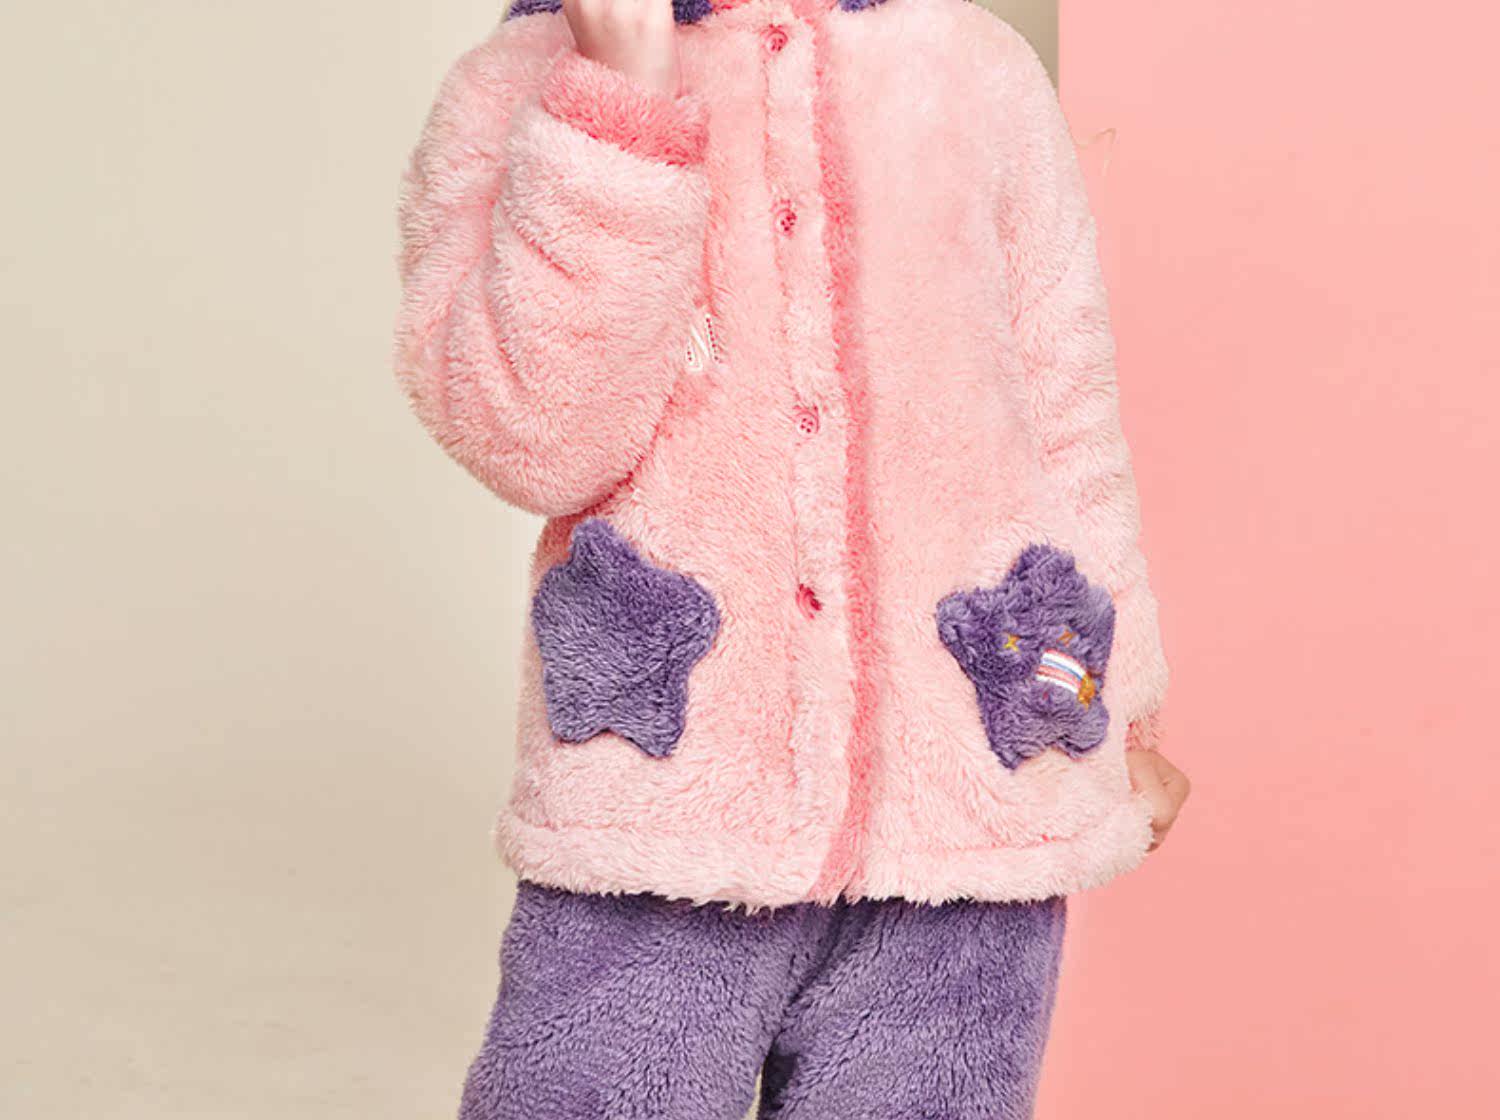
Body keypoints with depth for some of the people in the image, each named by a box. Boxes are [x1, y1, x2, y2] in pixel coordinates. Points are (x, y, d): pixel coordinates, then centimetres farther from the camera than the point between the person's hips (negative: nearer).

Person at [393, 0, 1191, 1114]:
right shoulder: (516, 91, 4)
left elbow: (1067, 417, 14)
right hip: (660, 816, -1)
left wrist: (1120, 713, 18)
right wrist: (626, 98, -16)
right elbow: (532, 436, -12)